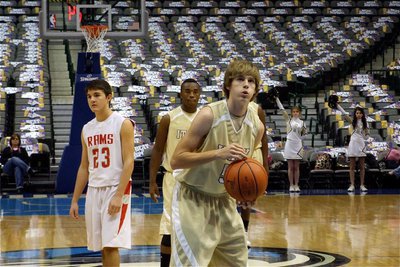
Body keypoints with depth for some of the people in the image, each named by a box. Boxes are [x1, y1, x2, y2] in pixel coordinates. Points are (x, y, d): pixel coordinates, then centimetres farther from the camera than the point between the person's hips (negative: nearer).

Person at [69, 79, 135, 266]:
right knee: (102, 246, 9)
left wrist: (118, 195, -20)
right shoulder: (87, 129, 12)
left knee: (110, 245, -11)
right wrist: (74, 200, 13)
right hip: (94, 190, 6)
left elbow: (129, 162, -12)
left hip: (115, 189, -6)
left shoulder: (123, 124, -7)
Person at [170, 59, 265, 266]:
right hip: (192, 198, -6)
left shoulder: (257, 126, -2)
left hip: (224, 200, 7)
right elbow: (176, 160, -21)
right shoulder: (209, 115, -19)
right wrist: (217, 153, -31)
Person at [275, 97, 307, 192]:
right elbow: (281, 108, -4)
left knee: (296, 167, 4)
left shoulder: (302, 122, 8)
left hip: (298, 145, 2)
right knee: (290, 167, 0)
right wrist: (277, 98, -10)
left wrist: (304, 131, -2)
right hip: (289, 144, -1)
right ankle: (291, 185, 3)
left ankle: (296, 185, 7)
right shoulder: (288, 120, 3)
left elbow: (304, 134, 18)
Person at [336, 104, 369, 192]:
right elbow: (344, 113, -5)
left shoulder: (364, 124, 8)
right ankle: (352, 185, -1)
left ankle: (362, 185, 7)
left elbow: (366, 137, 12)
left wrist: (367, 135, -11)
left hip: (361, 144, 2)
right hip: (353, 143, -2)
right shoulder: (352, 121, 3)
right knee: (352, 166, -1)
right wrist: (337, 105, -12)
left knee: (362, 166, 3)